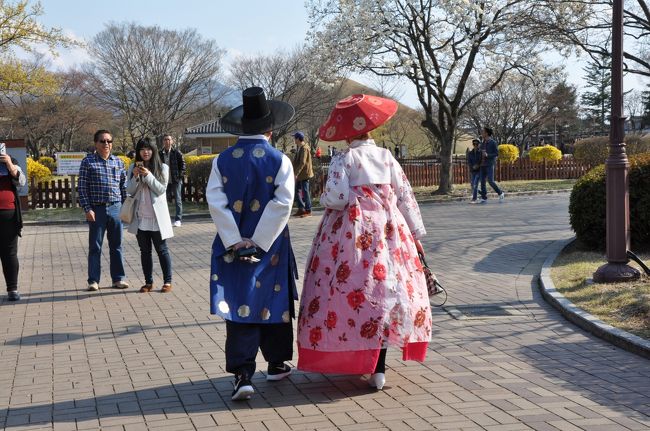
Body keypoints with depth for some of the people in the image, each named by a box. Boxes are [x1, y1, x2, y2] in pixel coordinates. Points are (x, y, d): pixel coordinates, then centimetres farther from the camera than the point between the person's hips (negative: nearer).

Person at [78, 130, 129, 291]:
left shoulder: (118, 161, 9)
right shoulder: (88, 162, -1)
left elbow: (123, 186, 13)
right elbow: (82, 188, -4)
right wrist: (87, 209, -10)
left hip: (116, 208, 3)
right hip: (97, 209, -3)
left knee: (116, 245, 9)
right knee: (95, 246, 3)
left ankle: (118, 278, 16)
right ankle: (93, 280, 9)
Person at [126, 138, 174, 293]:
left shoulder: (162, 168, -2)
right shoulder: (133, 168, 5)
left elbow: (161, 189, -9)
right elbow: (130, 191, 2)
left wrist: (148, 175, -20)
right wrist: (135, 177, -15)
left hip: (157, 216, -3)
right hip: (140, 216, 3)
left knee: (161, 249, 3)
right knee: (145, 250, 9)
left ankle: (167, 281, 9)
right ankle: (148, 282, 16)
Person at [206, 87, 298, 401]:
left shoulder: (223, 160, -2)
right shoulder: (279, 160, -7)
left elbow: (215, 201, -10)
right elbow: (283, 202, -16)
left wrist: (236, 241, -10)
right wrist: (260, 242, -13)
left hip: (234, 246, 1)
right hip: (271, 246, -1)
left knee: (240, 305, 1)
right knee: (273, 301, 15)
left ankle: (242, 374, -9)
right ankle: (276, 364, 29)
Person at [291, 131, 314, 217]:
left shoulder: (304, 148, -17)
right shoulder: (299, 147, 12)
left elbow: (302, 162, -24)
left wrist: (296, 173, -27)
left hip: (304, 174, -9)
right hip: (299, 174, 9)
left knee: (305, 192, -3)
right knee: (297, 191, 11)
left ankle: (308, 210, 5)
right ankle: (301, 209, 19)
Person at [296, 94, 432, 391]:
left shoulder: (343, 160, -5)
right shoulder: (386, 156, 7)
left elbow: (336, 198, -16)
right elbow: (405, 196, 8)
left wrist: (323, 199, 7)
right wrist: (416, 233, 14)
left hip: (351, 230, -3)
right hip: (387, 230, 3)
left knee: (351, 287, 6)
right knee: (385, 287, 5)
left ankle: (350, 359, 12)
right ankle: (378, 367, 4)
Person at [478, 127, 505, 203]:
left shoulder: (493, 142, -5)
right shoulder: (482, 143, 15)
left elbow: (497, 154, -8)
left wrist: (487, 155, -22)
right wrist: (479, 163, 11)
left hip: (490, 164, -6)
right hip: (483, 165, 6)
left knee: (490, 181, -14)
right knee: (482, 181, -1)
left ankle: (500, 194, 5)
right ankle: (484, 198, 0)